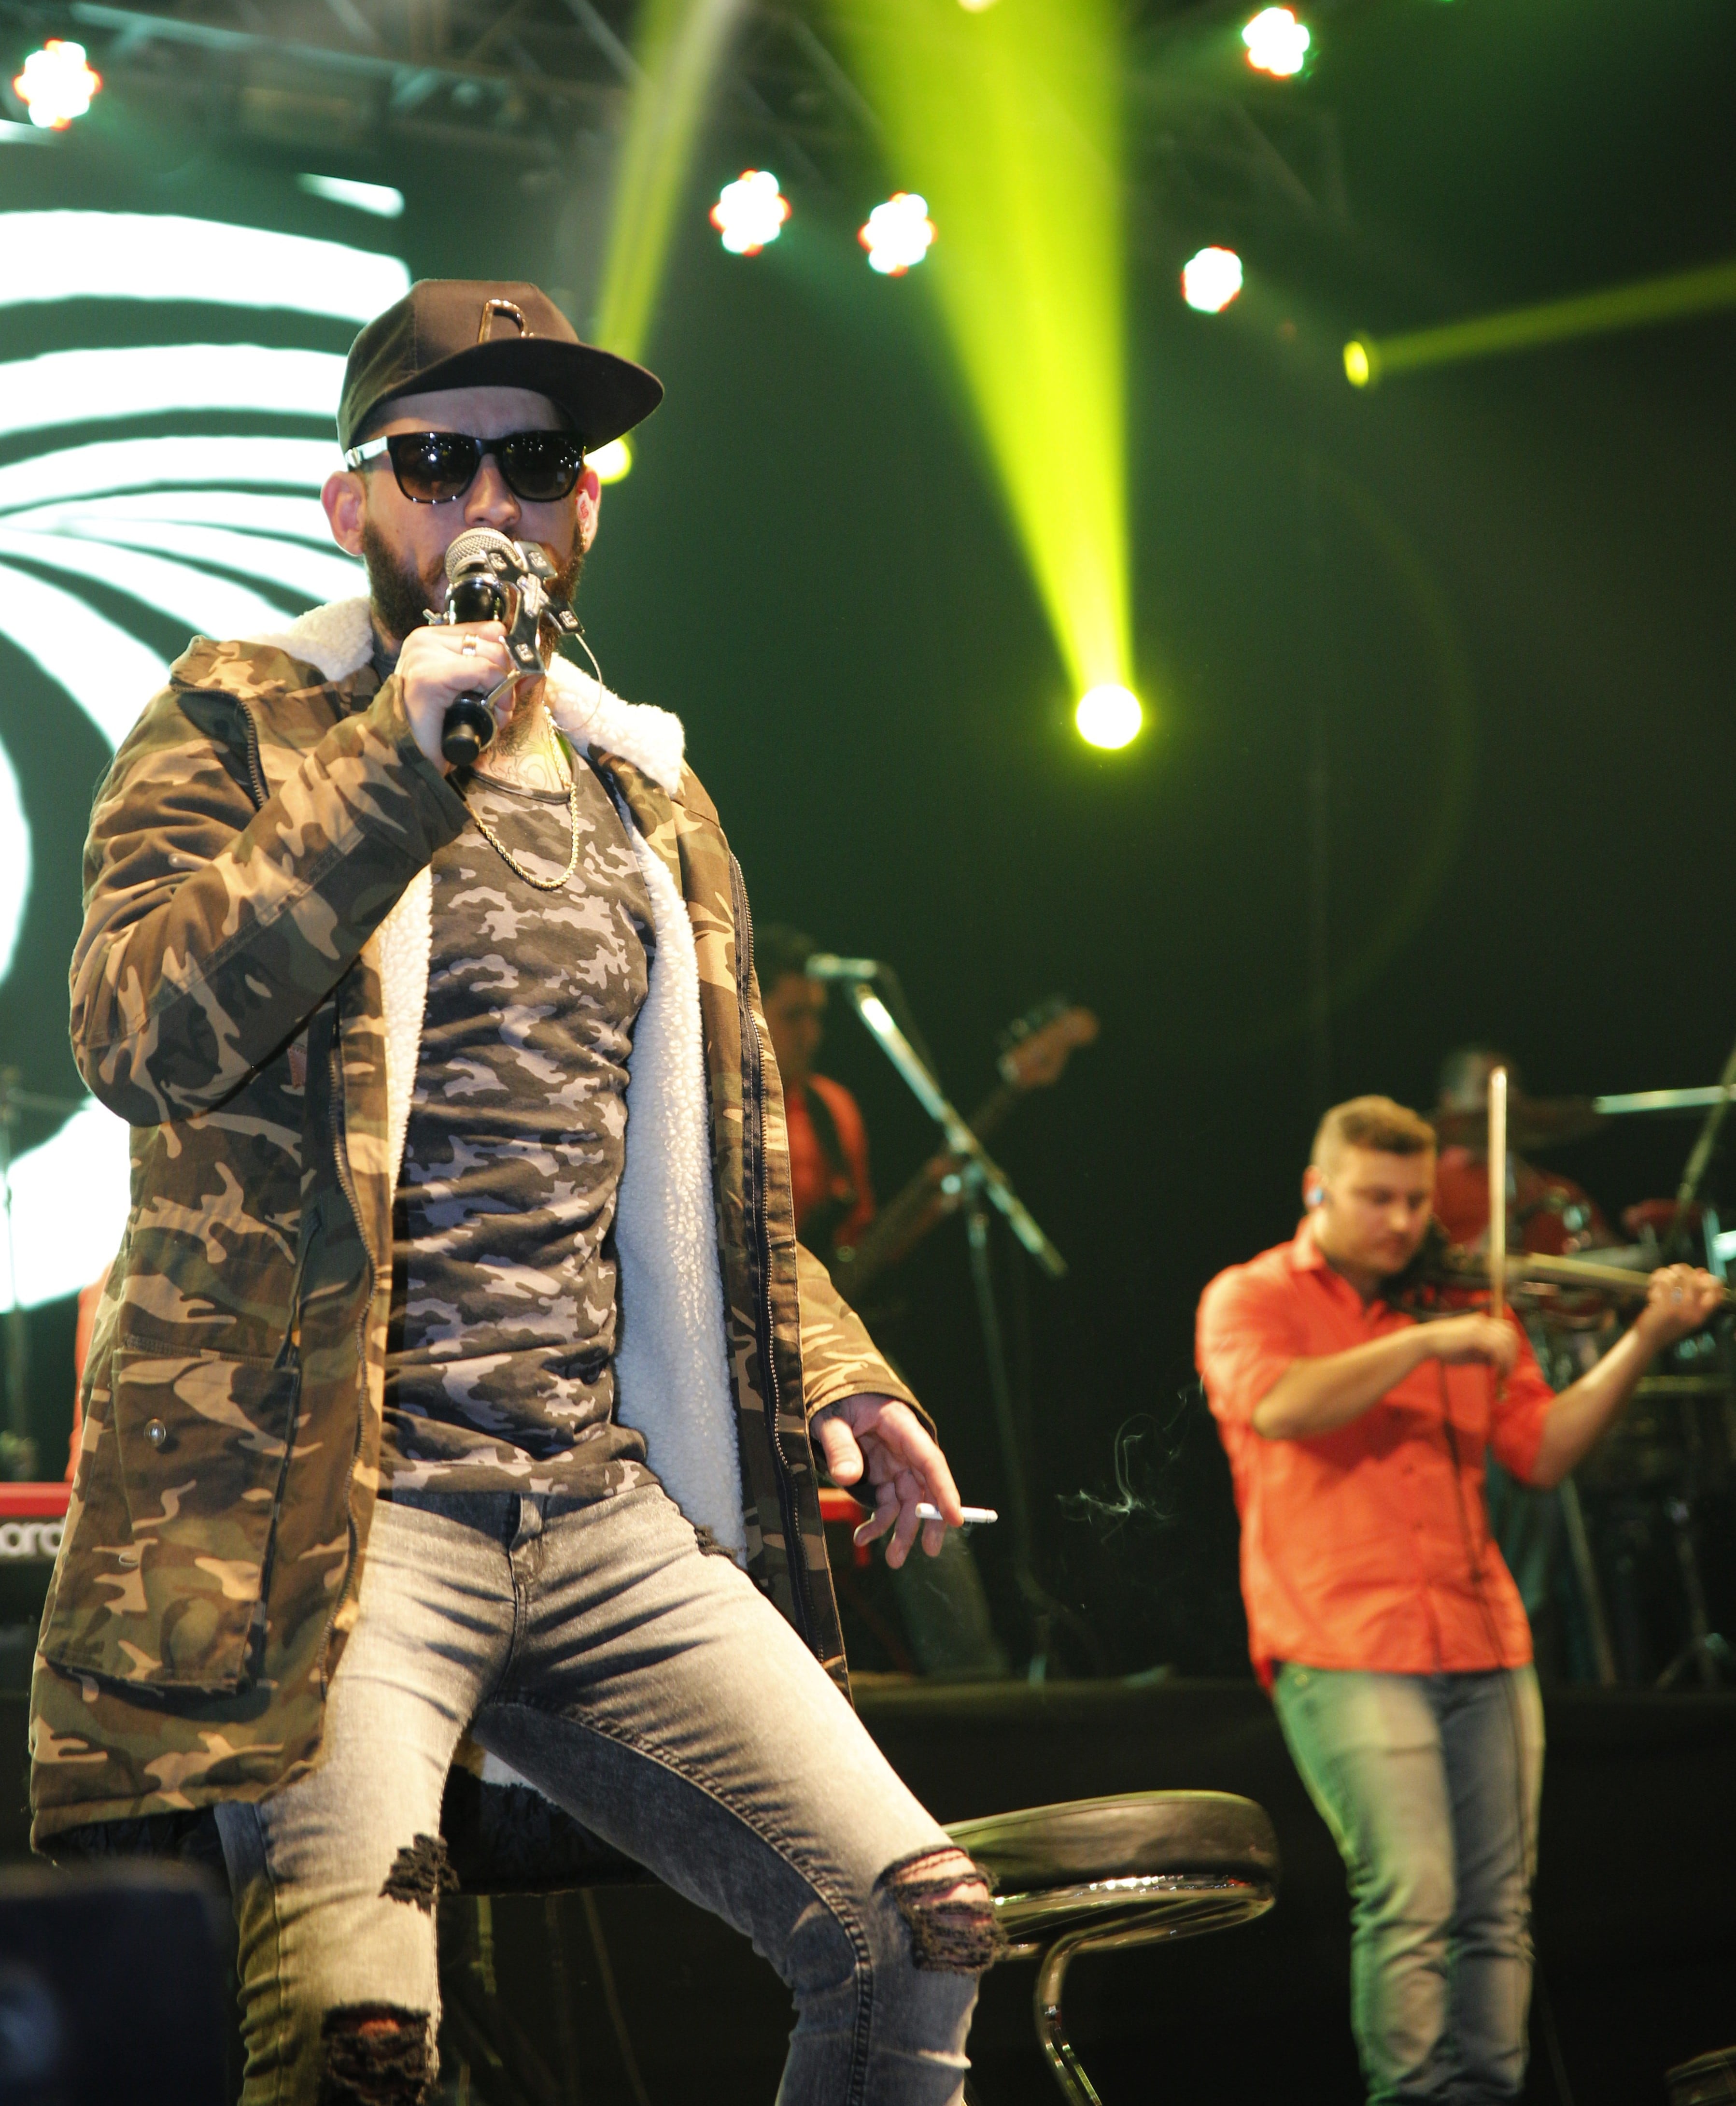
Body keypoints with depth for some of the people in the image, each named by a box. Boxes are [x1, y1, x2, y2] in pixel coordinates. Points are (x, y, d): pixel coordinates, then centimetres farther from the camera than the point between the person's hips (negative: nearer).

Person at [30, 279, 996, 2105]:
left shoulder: (648, 794, 22)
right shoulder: (238, 722, 5)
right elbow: (134, 1034, -13)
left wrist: (829, 1380, 15)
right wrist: (400, 757, -16)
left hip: (614, 1514, 6)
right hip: (342, 1506, -5)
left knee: (917, 1924, -4)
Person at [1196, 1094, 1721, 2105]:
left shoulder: (1462, 1308, 18)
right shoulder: (1250, 1299, 4)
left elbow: (1542, 1451, 9)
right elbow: (1278, 1405, -18)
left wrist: (1645, 1341, -1)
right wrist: (1425, 1343, -18)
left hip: (1483, 1646, 5)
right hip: (1347, 1647, -5)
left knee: (1498, 1907, 4)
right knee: (1411, 1893, -15)